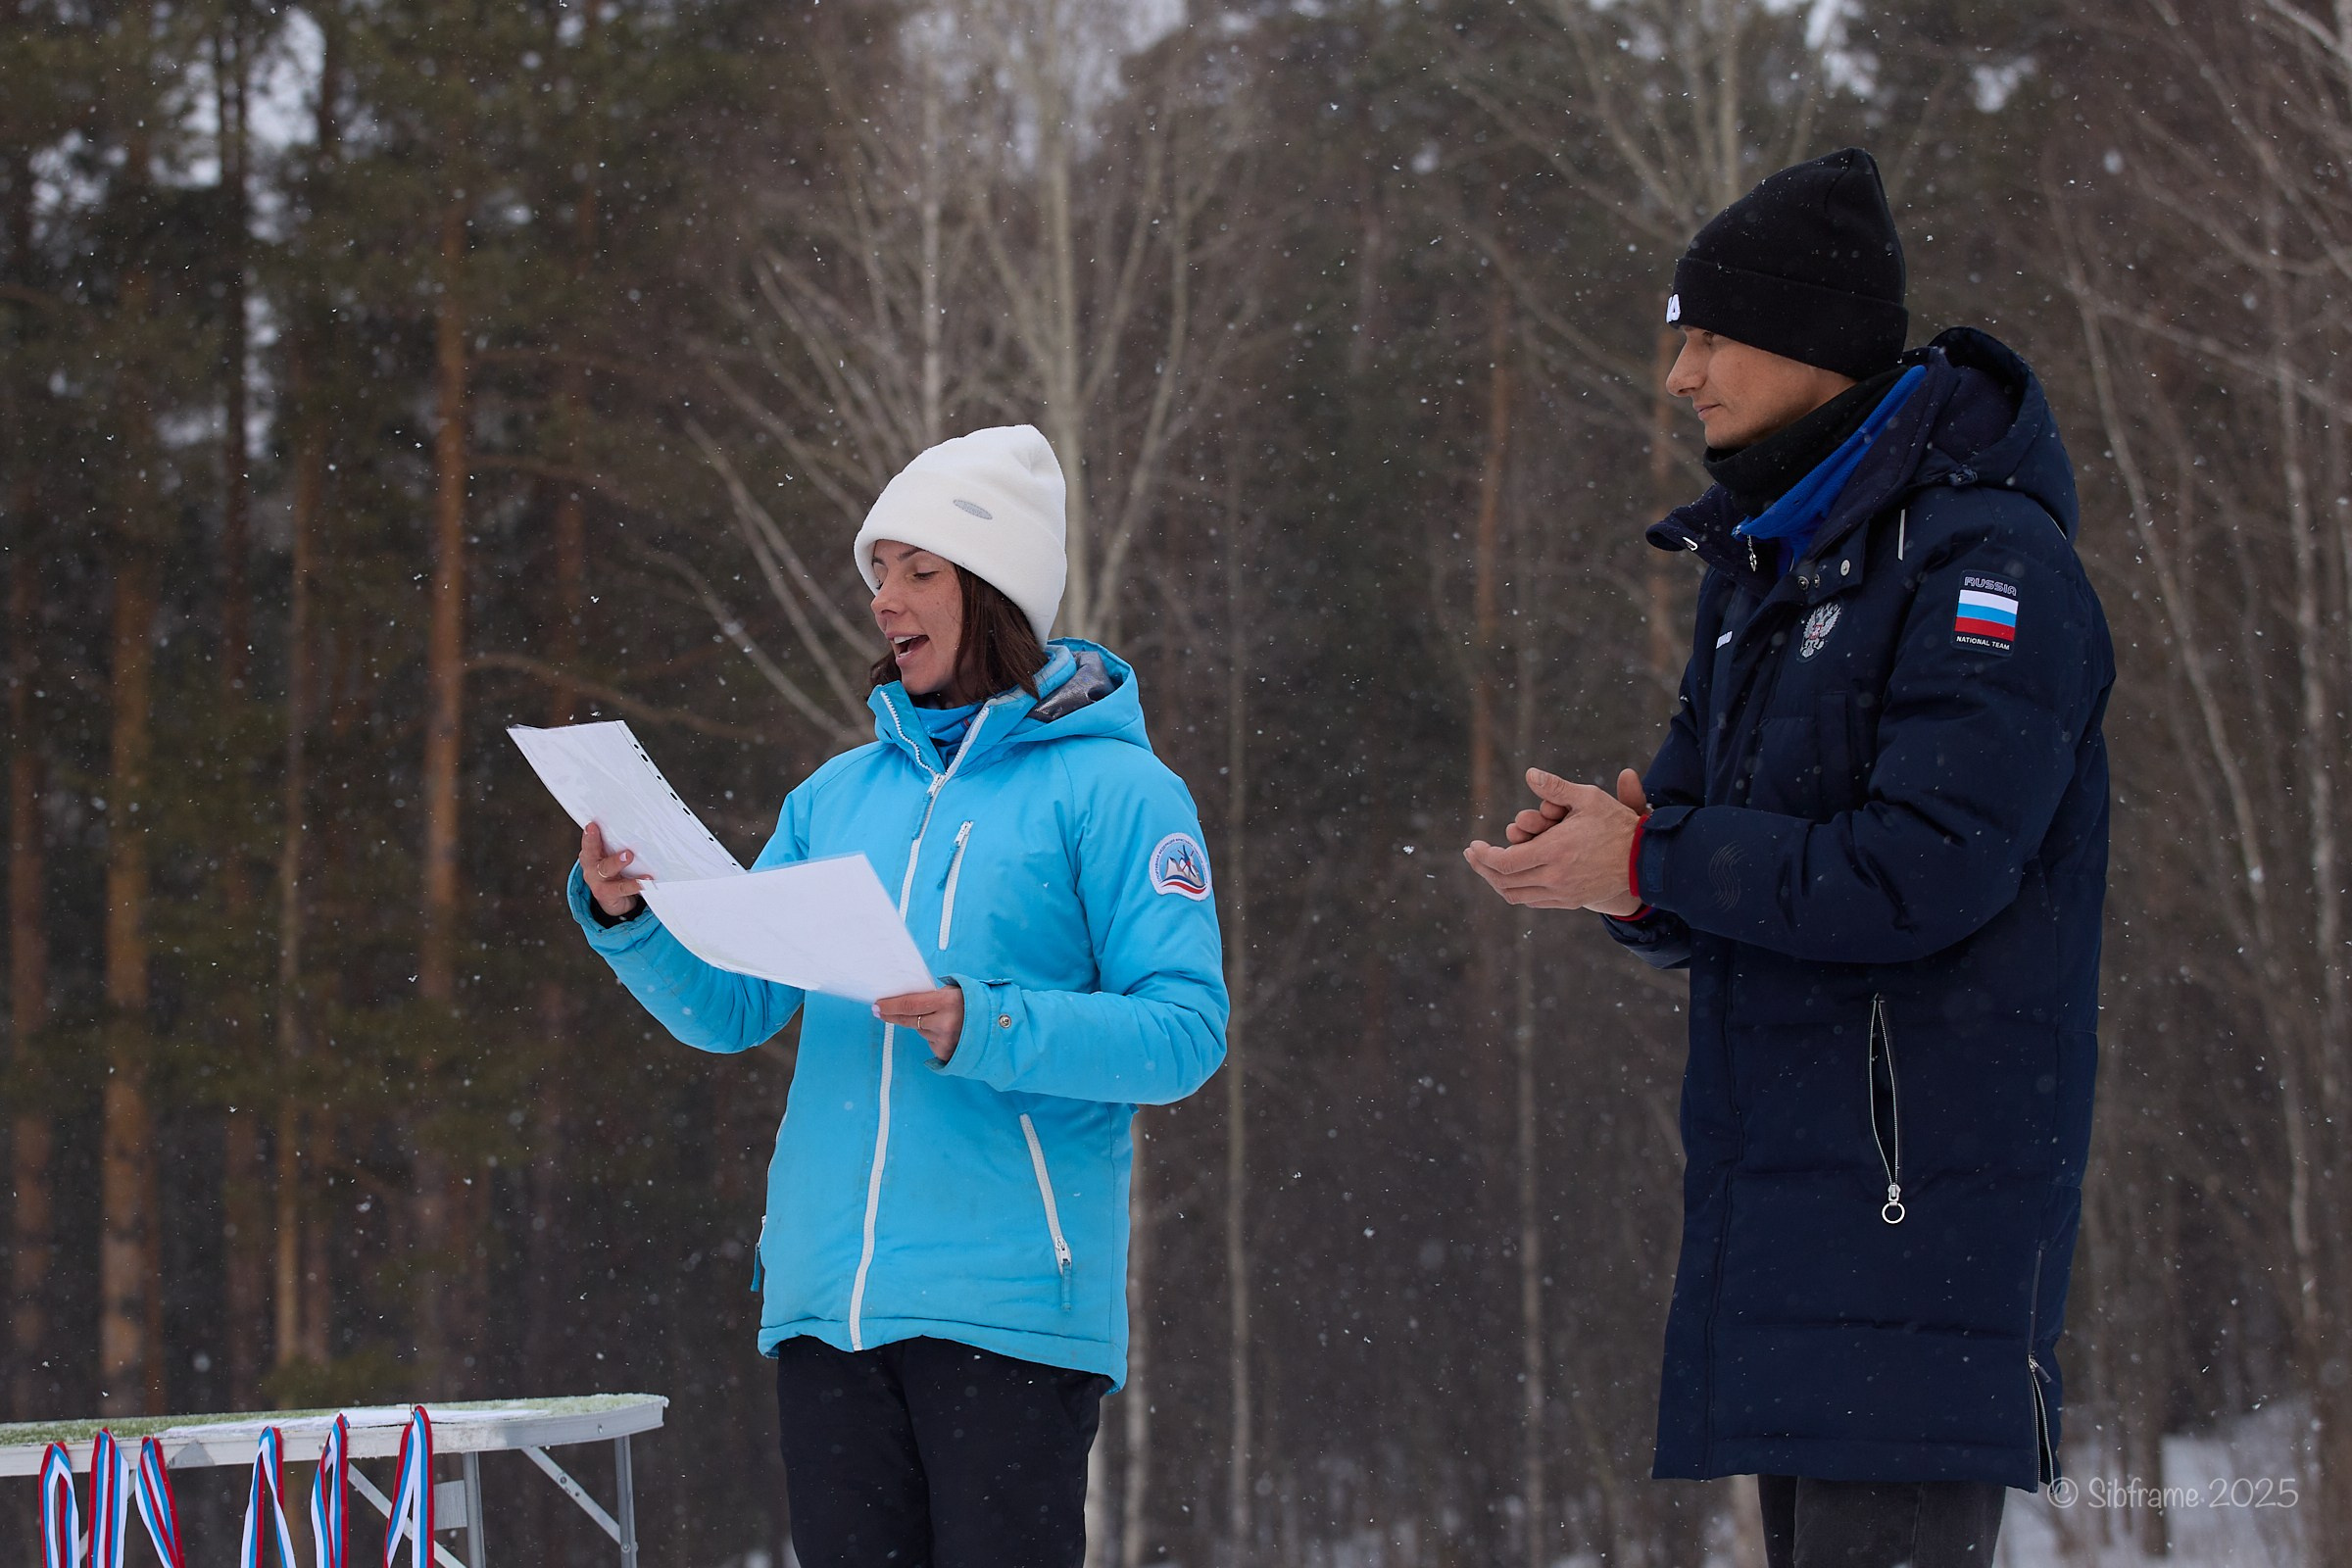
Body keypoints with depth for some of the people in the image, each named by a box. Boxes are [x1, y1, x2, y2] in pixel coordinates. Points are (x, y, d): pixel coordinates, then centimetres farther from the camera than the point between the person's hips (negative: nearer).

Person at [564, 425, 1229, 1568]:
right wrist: (625, 918, -7)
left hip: (1009, 1301, -6)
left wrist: (987, 1028, -22)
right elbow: (729, 1008, 12)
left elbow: (1185, 1032, -9)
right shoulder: (840, 795, 17)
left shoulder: (1111, 789, -1)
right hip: (827, 1295, 6)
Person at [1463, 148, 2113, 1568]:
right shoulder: (1762, 570, 19)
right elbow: (1712, 899, 18)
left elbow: (1928, 870, -20)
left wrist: (1653, 865, -13)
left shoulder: (1984, 557, -11)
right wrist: (1608, 856, -6)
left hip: (1925, 1171, -9)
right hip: (1779, 1166, 9)